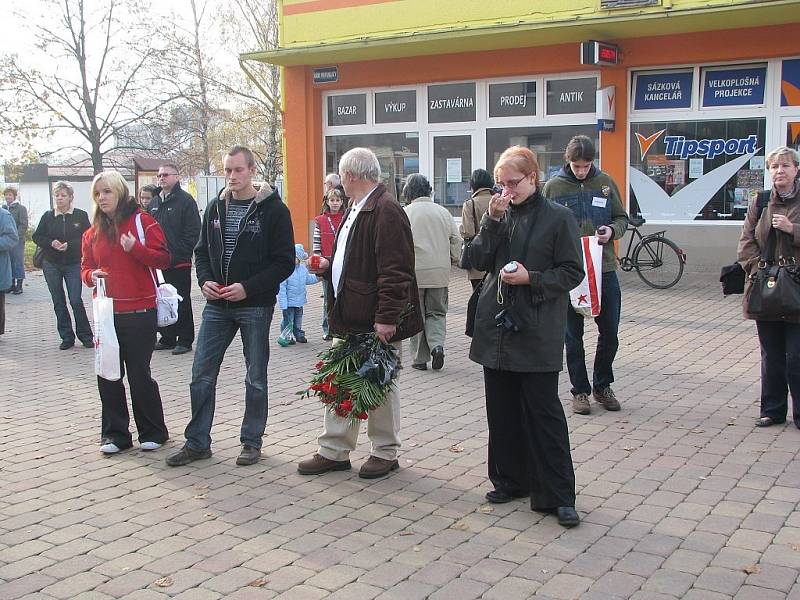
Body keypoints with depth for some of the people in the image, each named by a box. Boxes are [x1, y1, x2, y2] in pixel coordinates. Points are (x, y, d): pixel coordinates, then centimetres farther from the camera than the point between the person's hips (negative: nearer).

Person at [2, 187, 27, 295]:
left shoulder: (21, 208, -4)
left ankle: (19, 285, 2)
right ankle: (12, 284, 17)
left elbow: (23, 225, -9)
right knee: (9, 262, 9)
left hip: (18, 241, -6)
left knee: (18, 262, -3)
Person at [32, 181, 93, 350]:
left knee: (76, 301, -7)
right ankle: (67, 337, 16)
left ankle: (85, 336, 8)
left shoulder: (81, 216, -3)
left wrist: (69, 245, -19)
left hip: (74, 264, -3)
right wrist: (51, 243, -13)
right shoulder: (48, 216, 3)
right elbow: (37, 237, 5)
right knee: (58, 302, 6)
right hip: (51, 265, 3)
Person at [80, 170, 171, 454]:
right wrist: (91, 275, -6)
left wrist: (135, 248, -22)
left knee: (139, 374, 1)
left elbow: (163, 258, -7)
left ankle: (153, 432, 17)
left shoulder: (141, 221, -3)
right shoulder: (93, 233, 11)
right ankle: (115, 434, 18)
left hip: (139, 312, -5)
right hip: (106, 312, 5)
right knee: (107, 375, 6)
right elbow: (86, 267, 16)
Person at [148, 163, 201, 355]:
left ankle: (185, 340, 7)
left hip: (179, 263, -7)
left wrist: (179, 254, -16)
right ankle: (167, 338, 21)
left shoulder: (185, 200, -6)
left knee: (181, 302, 0)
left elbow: (193, 232, -12)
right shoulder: (155, 202, 15)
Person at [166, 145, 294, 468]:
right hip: (216, 305, 5)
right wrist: (205, 281, -5)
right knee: (202, 374, 6)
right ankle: (197, 442, 18)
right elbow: (202, 251, 15)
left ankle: (252, 441, 21)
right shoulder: (215, 207, 8)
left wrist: (248, 288, -19)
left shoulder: (273, 209, -7)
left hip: (255, 306, -4)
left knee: (256, 378, 8)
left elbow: (284, 262, -10)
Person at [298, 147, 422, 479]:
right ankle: (334, 451, 22)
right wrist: (328, 266, 12)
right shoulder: (356, 209, 16)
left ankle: (386, 453, 19)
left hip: (376, 320, -10)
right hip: (349, 317, 10)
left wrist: (386, 317, -25)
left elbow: (394, 270, -23)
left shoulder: (386, 210, -17)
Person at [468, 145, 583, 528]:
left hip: (537, 334, -5)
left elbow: (572, 272, -5)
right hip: (496, 328, 5)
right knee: (502, 411, 12)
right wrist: (492, 220, -8)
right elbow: (478, 260, 1)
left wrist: (530, 278, -17)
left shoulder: (558, 218, -4)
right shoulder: (499, 216, 10)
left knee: (545, 414, -3)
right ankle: (511, 480, 25)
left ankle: (558, 495, 3)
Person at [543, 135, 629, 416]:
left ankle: (602, 386, 27)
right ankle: (580, 391, 19)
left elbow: (622, 218, 11)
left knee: (610, 333, 8)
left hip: (605, 269, 2)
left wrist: (612, 230, -10)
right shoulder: (553, 187, -1)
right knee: (573, 335, 6)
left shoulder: (605, 183, 4)